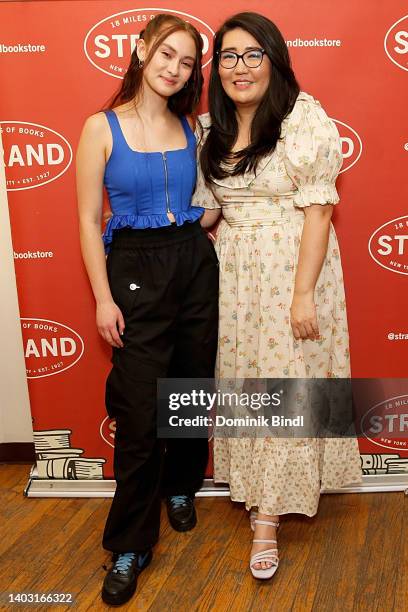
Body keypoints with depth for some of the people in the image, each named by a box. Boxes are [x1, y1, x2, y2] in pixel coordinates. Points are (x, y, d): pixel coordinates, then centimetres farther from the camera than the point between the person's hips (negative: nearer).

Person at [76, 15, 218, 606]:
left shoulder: (189, 128, 7)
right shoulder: (102, 127, -4)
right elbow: (89, 220, -5)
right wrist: (103, 298, -8)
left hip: (195, 263, 4)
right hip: (135, 270, -4)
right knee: (140, 410, -2)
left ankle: (181, 487, 41)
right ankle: (130, 544, 15)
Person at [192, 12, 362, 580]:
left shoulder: (303, 117, -10)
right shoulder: (210, 127, 7)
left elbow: (318, 208, -14)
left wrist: (303, 293, -18)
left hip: (292, 266, -5)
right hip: (232, 271, 6)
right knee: (241, 378, 13)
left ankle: (268, 516, 14)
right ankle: (251, 485, 33)